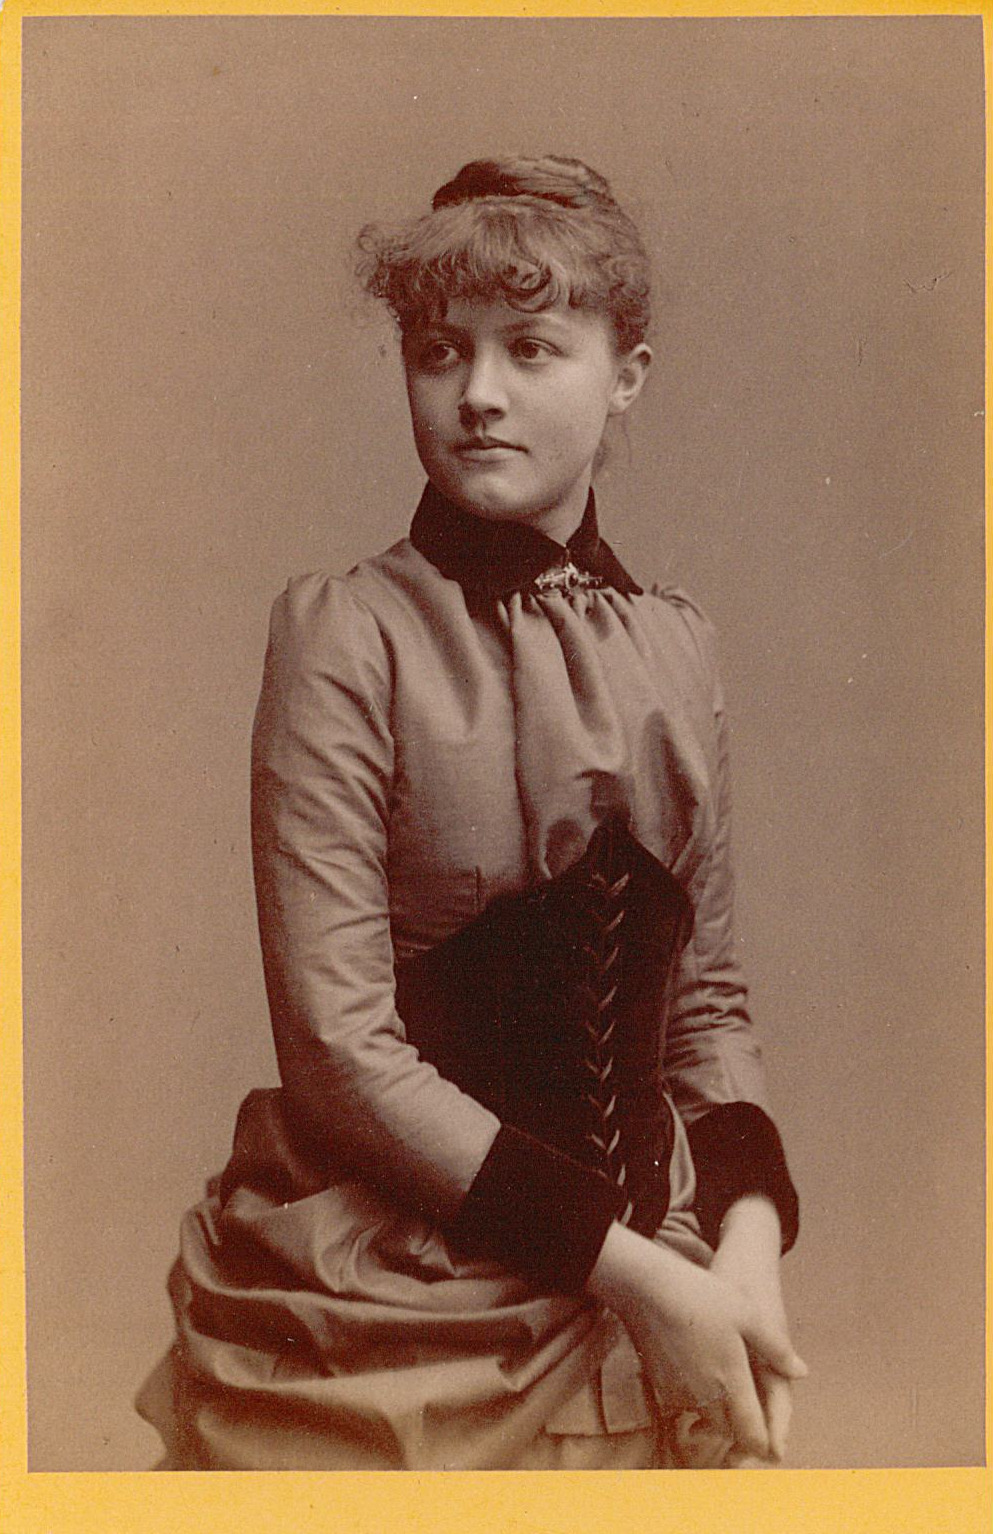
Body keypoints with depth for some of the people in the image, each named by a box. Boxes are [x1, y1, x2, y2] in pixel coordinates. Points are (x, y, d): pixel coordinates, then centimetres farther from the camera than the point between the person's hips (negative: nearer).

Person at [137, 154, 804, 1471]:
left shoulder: (674, 646, 2)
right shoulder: (344, 634, -13)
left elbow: (707, 994, 6)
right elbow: (338, 1043, -17)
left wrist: (747, 1241, -8)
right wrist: (629, 1264, -16)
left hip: (647, 1281, 4)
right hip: (392, 1299, -4)